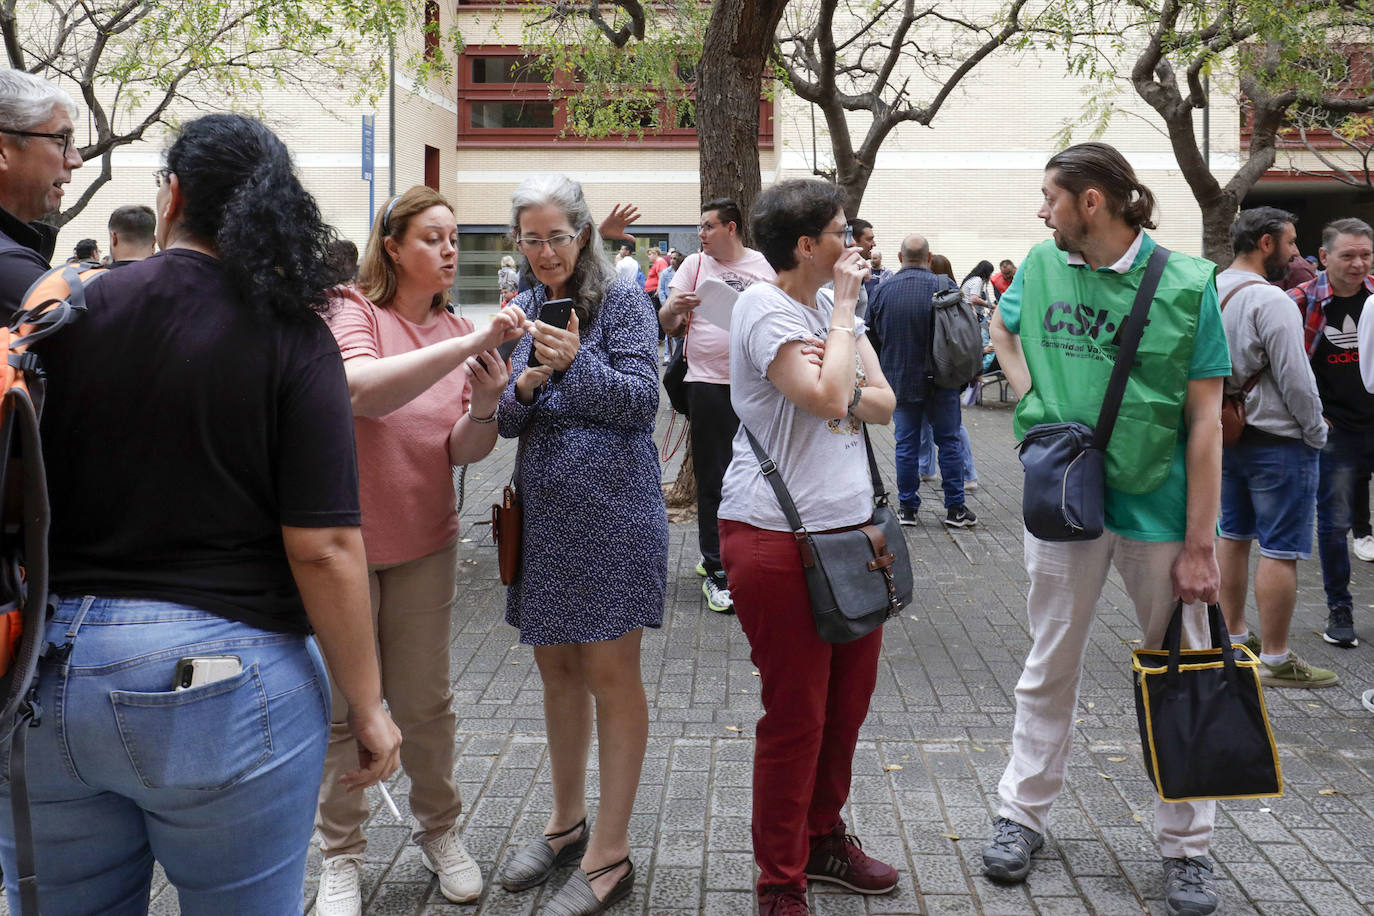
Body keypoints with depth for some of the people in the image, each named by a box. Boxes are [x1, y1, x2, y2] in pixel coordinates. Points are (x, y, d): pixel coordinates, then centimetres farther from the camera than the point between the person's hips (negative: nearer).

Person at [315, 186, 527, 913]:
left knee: (425, 701, 12)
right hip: (343, 537, -4)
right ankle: (341, 855, 22)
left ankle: (438, 830, 31)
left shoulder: (460, 334, 5)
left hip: (425, 541, 4)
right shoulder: (353, 313, -10)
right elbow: (363, 390, -32)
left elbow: (462, 452, -1)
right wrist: (468, 345, -37)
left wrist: (485, 404, -22)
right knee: (345, 705, 6)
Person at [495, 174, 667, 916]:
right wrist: (523, 386, -13)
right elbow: (506, 421, 9)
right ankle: (567, 821, 33)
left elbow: (640, 400, -11)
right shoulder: (523, 308, 11)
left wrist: (577, 362, -25)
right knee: (555, 665, 15)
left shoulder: (621, 300, -5)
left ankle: (609, 856, 9)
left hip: (611, 512, -6)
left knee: (610, 673, 0)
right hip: (543, 512, 6)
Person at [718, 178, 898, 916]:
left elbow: (882, 402, 10)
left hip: (850, 527, 8)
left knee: (848, 702, 16)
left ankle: (823, 838, 37)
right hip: (779, 536, -8)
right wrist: (845, 311, -11)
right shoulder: (765, 307, -11)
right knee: (795, 716, 0)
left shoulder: (831, 304, 14)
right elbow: (826, 396, -23)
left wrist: (845, 391, -12)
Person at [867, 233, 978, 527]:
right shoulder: (943, 285, -10)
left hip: (899, 380, 2)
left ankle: (907, 508, 13)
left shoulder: (882, 290, 0)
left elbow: (871, 335, 8)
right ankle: (955, 508, 10)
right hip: (940, 381, -2)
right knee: (949, 441, 7)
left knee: (906, 444, 9)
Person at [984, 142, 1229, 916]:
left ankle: (1188, 845, 23)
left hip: (1160, 506, -3)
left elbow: (1205, 424, -11)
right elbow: (1002, 328, 22)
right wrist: (1034, 397, 2)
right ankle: (1024, 815, 29)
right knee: (1051, 670, 14)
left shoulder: (1186, 285, -10)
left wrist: (1198, 547, -13)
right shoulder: (1042, 267, 0)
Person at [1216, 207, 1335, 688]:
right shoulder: (1269, 301, -20)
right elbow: (1295, 378, -20)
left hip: (1228, 436, 9)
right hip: (1277, 441, -9)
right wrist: (1316, 433, -7)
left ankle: (1235, 637, 27)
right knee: (1281, 551, -4)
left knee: (1233, 536, 17)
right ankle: (1275, 659, 1)